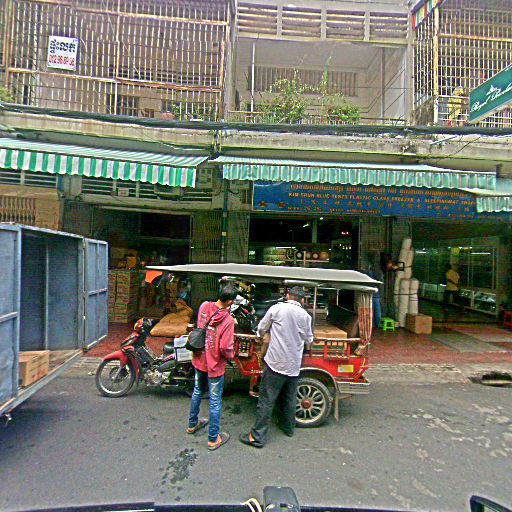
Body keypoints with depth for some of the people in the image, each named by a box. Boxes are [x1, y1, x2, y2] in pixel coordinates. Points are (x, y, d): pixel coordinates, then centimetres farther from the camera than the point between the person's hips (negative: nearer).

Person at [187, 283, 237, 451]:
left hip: (199, 360, 6)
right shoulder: (228, 320, -28)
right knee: (215, 402, 11)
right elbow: (225, 347, -27)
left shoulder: (204, 306, -10)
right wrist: (231, 355, -4)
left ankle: (192, 424, 47)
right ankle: (213, 439, 27)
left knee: (197, 392, 27)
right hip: (215, 365, -6)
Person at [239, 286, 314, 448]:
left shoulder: (277, 308, -9)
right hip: (294, 366, 4)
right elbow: (309, 341, 11)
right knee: (290, 400, 21)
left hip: (276, 363, -4)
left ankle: (258, 436, 11)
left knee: (266, 400, 4)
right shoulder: (306, 316, 0)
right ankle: (288, 427, 38)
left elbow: (261, 329, 1)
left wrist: (263, 335, 22)